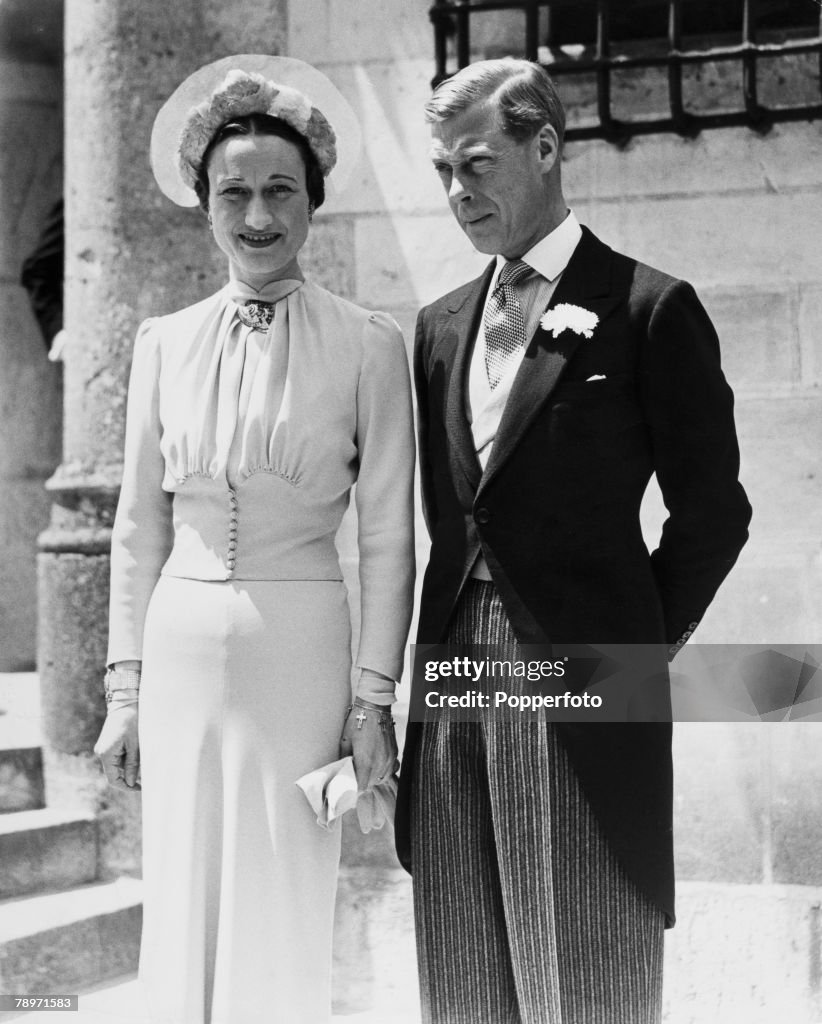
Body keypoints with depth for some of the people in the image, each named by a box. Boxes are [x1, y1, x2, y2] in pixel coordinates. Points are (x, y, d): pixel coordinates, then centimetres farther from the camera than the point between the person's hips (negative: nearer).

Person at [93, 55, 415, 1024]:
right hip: (181, 647, 3)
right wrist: (124, 688, 7)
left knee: (281, 933, 2)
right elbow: (138, 529, 10)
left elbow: (387, 538, -1)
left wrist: (375, 697, -4)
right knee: (180, 926, 7)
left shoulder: (368, 345, -3)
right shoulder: (164, 343, 7)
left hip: (298, 650, -3)